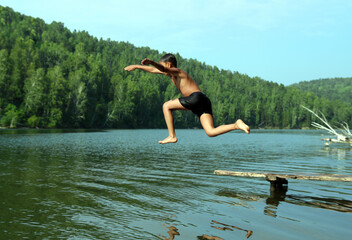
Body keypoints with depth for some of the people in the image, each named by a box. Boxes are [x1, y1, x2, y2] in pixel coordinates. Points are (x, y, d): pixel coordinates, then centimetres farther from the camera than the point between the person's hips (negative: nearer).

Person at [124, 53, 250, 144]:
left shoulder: (176, 71, 5)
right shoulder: (172, 74, 31)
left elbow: (163, 69, -19)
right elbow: (154, 70, 38)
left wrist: (150, 62, -35)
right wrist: (136, 66, 40)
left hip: (196, 97, -9)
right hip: (204, 102, 9)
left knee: (166, 106, 1)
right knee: (211, 132, -5)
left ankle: (172, 136, -1)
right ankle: (236, 125, -17)